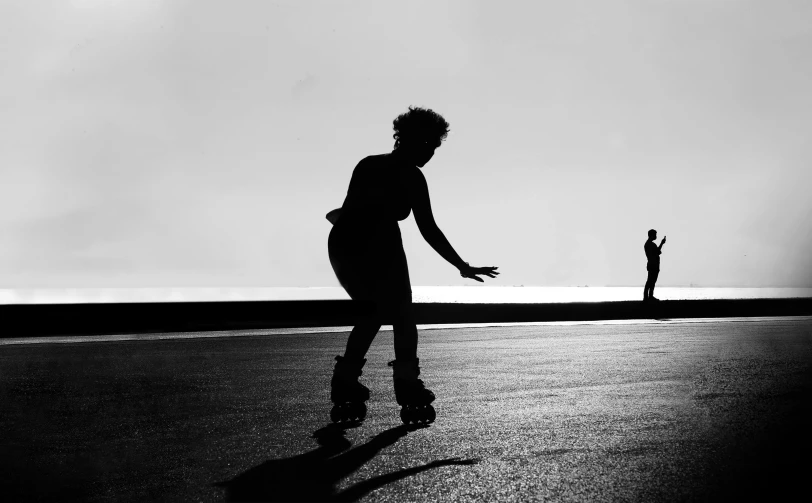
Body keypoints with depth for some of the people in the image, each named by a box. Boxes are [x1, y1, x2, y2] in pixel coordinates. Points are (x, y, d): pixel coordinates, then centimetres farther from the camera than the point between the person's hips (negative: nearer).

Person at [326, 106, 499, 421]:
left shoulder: (368, 164, 19)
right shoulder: (411, 176, 1)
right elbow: (428, 230, -4)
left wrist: (338, 217, 41)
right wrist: (463, 267, -1)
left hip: (341, 244, 6)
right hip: (379, 246, -6)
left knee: (374, 311, 23)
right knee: (402, 314, 11)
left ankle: (345, 380, 17)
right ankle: (407, 383, 3)